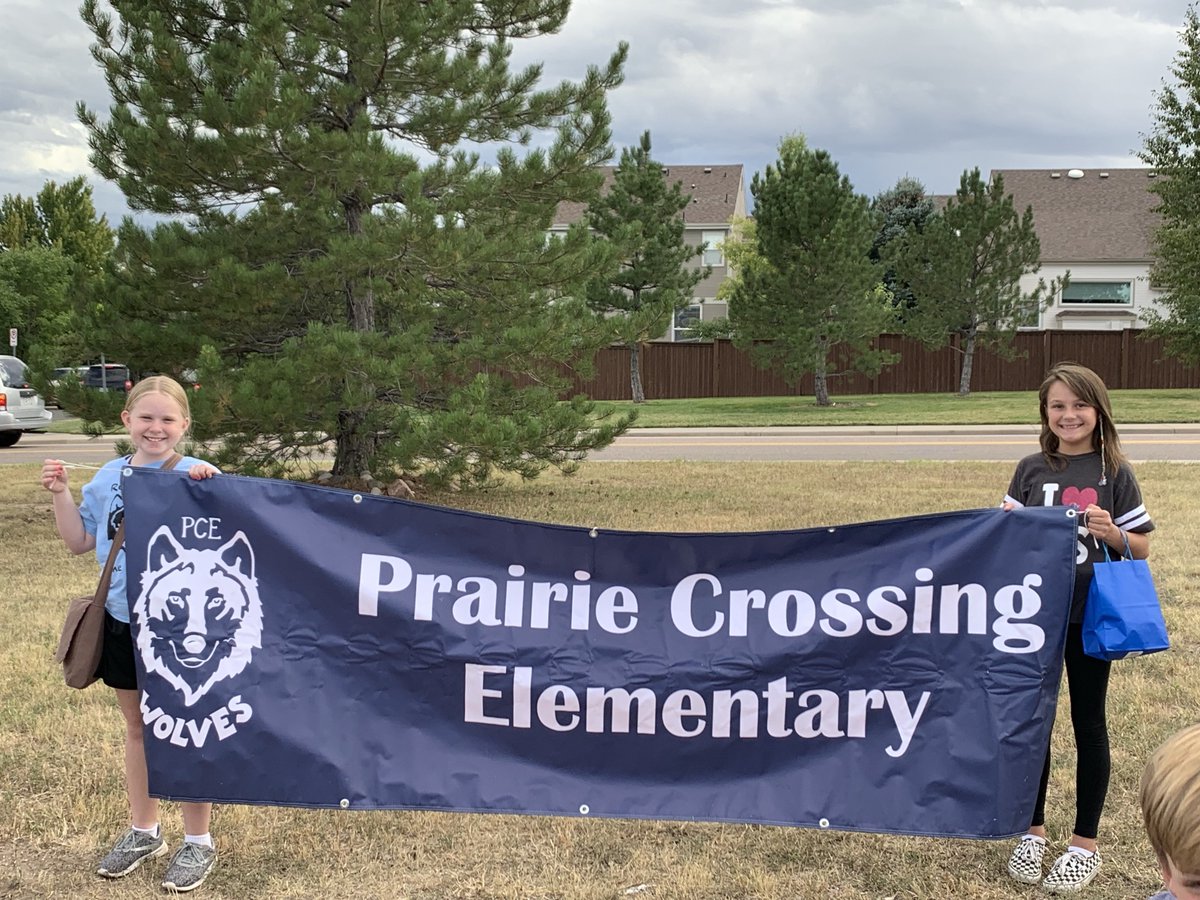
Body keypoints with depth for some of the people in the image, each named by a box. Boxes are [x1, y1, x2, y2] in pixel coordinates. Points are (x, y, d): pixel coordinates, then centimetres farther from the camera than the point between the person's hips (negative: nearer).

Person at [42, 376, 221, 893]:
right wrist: (60, 493, 2)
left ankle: (197, 841, 19)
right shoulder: (109, 478, 5)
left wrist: (211, 489, -33)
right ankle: (143, 831, 33)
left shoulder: (195, 477, -11)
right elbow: (80, 542, 14)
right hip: (122, 620, 5)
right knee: (137, 727, 17)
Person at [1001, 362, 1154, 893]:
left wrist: (1112, 532, -19)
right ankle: (1034, 831, 25)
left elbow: (1142, 547, 0)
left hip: (1091, 615, -2)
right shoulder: (1031, 470, 3)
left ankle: (1085, 844, 18)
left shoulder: (1114, 474, -3)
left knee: (1087, 722, 7)